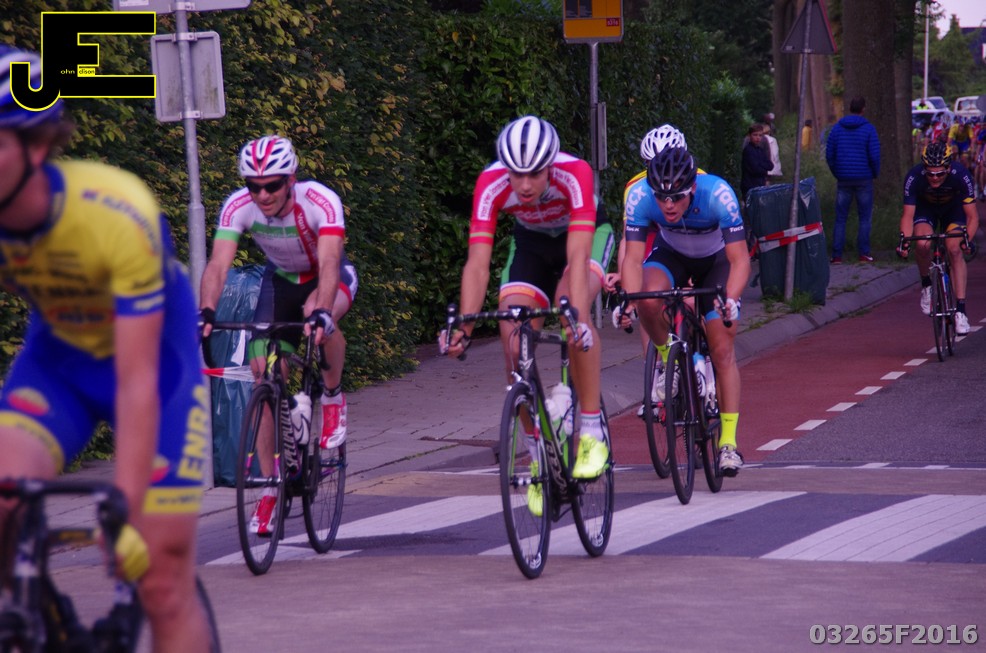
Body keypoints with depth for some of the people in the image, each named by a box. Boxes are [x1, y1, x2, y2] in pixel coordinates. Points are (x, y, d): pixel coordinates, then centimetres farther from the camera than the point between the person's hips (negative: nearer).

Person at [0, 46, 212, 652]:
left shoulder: (120, 213, -35)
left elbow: (138, 381, -33)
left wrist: (124, 513, -36)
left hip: (159, 357, -3)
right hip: (58, 357, 3)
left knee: (164, 584, -5)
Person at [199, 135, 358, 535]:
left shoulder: (321, 202, -34)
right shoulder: (238, 207, -26)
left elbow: (328, 263, -46)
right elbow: (218, 264, -35)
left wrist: (320, 311, -64)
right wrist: (206, 311, -53)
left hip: (333, 277, -3)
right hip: (281, 280, 3)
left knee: (319, 314, -39)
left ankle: (333, 397, -11)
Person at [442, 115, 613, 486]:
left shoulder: (574, 174, -38)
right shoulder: (491, 184, -31)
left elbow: (577, 254, -45)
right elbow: (477, 264, -34)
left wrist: (576, 318, -59)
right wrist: (463, 327, -46)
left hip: (589, 234, -3)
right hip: (531, 243, 3)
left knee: (570, 304, -34)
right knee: (513, 333, -18)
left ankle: (592, 434, -24)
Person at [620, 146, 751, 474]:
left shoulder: (718, 194, -37)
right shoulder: (639, 196, -32)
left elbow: (740, 260, -35)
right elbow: (633, 258, -28)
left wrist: (730, 300, -52)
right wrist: (630, 301, -45)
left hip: (716, 260, -1)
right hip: (671, 255, 1)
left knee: (723, 351, -12)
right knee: (649, 301, -32)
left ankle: (728, 441, -6)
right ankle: (668, 359, -3)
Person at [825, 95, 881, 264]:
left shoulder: (838, 128, 2)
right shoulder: (868, 128, -7)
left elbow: (829, 154, 3)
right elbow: (874, 155, -10)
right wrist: (876, 173, 7)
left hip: (843, 179, 2)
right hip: (864, 179, -2)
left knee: (840, 218, 7)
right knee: (865, 218, 7)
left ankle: (836, 255, 2)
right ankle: (864, 253, 5)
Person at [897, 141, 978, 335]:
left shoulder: (960, 175, -34)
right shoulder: (914, 177, -34)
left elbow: (972, 215, -29)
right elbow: (908, 215, -28)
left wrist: (967, 239, -46)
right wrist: (905, 240, -45)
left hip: (953, 209, 0)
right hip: (926, 208, 0)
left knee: (955, 250, -21)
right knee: (923, 244, -28)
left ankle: (961, 310, -19)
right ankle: (926, 285, 0)